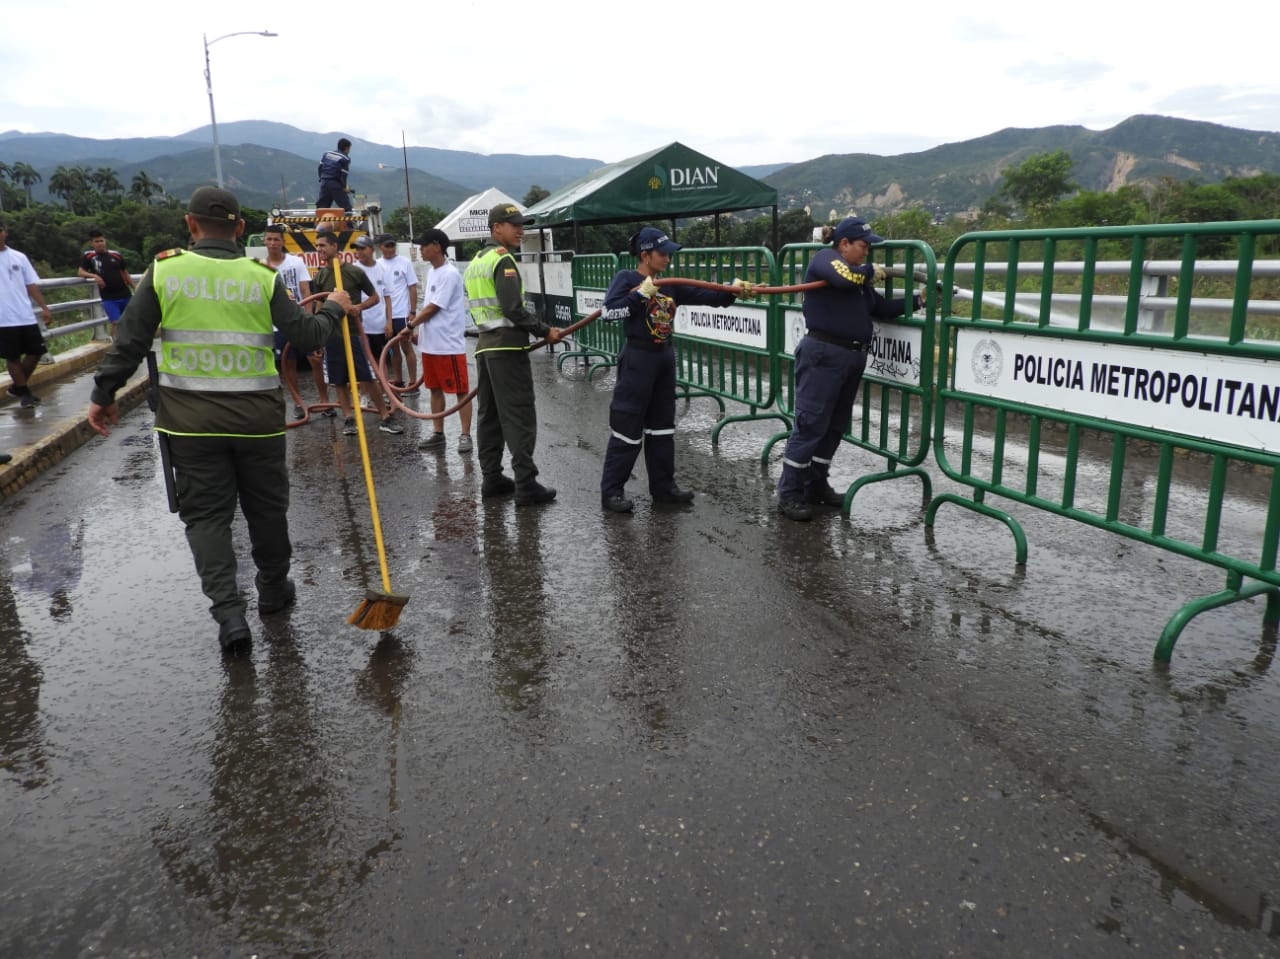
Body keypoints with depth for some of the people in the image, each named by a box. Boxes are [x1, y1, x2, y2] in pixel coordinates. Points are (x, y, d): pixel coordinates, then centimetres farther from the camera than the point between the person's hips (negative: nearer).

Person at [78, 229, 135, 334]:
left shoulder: (116, 255, 6)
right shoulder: (88, 256, 3)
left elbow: (125, 273, 14)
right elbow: (80, 272, -4)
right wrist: (94, 276, -24)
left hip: (125, 294, 2)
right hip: (108, 298, -2)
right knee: (116, 322, -14)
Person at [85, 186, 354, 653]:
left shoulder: (164, 270, -2)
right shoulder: (262, 277, -3)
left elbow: (130, 340, -1)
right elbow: (306, 334, 0)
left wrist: (103, 394, 10)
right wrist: (333, 308, 19)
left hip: (189, 418, 0)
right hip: (256, 415, 1)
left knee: (205, 513, 7)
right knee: (266, 506, 16)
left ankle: (228, 611, -2)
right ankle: (274, 589, 33)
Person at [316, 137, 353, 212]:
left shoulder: (327, 153, 12)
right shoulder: (345, 159, -7)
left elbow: (320, 168, 12)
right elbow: (343, 175, -10)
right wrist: (344, 187, 2)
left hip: (324, 183, 6)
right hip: (336, 185, -6)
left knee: (321, 208, 9)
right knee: (347, 208, 0)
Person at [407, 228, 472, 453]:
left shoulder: (449, 274, -14)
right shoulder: (432, 272, 14)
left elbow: (433, 308, -14)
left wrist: (411, 325, -5)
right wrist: (416, 321, 13)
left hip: (449, 344, -9)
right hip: (430, 344, 9)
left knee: (460, 390, -2)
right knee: (435, 389, 13)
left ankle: (466, 435, 2)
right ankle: (438, 434, 21)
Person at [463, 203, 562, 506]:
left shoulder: (476, 261, 18)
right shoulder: (502, 260, -11)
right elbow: (513, 309, -19)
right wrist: (545, 331, -13)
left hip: (484, 344, 9)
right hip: (508, 347, -9)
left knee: (489, 413, 12)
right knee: (519, 416, -8)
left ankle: (492, 478, 18)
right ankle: (526, 485, -8)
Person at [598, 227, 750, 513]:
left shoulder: (670, 284, 10)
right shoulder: (626, 278, -7)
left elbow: (702, 295, 3)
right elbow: (608, 311, -20)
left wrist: (732, 291, -10)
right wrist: (641, 294, -21)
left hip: (665, 356, 7)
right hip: (637, 357, -7)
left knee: (662, 425, 13)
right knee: (627, 427, -5)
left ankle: (663, 486, 24)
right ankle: (611, 492, 4)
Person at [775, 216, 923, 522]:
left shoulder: (858, 276, 20)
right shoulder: (824, 259, -4)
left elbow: (883, 309, 19)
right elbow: (845, 278, -24)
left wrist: (918, 300, 12)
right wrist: (871, 271, -5)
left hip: (852, 357, 9)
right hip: (823, 355, -9)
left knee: (835, 426, 13)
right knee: (810, 425, -8)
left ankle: (816, 486, 23)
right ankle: (789, 495, -3)